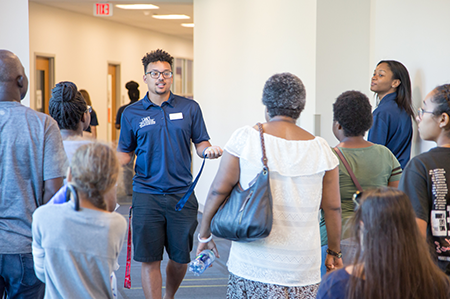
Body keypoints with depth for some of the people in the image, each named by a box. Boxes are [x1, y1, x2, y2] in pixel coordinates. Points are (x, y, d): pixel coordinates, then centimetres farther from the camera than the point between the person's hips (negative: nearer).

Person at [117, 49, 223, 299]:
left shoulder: (190, 108, 5)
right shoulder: (132, 113, 5)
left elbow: (201, 143, 9)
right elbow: (125, 152, 11)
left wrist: (208, 150, -14)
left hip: (182, 194, 1)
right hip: (147, 195, -1)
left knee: (181, 257, 9)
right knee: (150, 259, -3)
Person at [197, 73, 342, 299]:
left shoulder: (245, 138, -4)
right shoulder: (320, 149, 2)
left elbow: (218, 191, -2)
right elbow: (333, 207, 8)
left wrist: (205, 235, 11)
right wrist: (334, 251, 21)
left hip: (254, 262, -2)